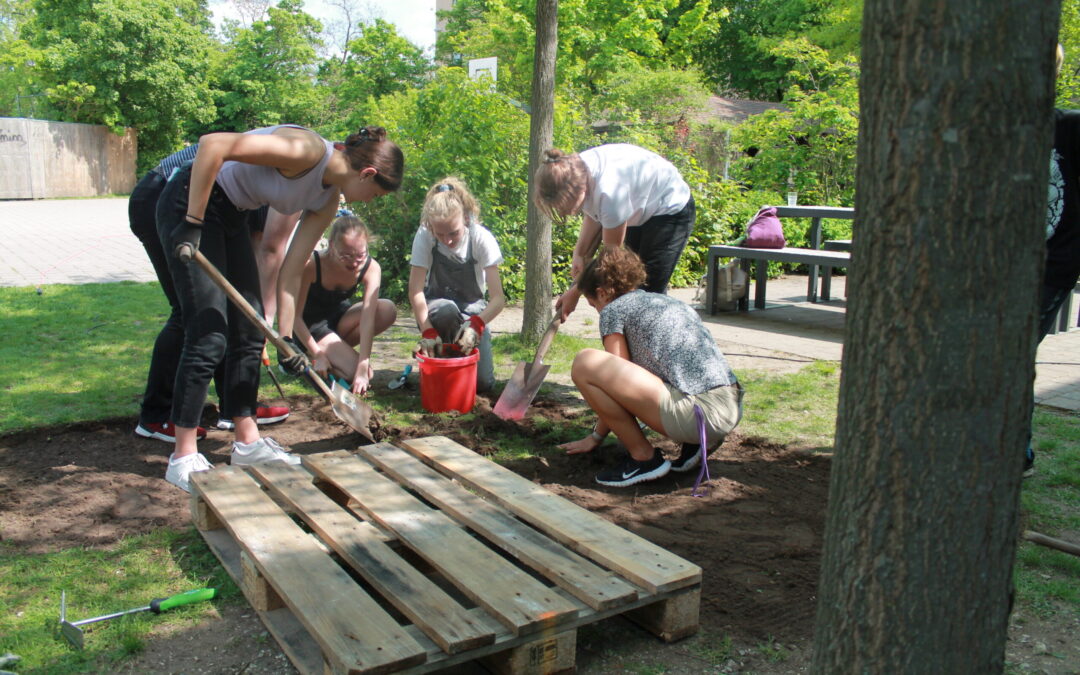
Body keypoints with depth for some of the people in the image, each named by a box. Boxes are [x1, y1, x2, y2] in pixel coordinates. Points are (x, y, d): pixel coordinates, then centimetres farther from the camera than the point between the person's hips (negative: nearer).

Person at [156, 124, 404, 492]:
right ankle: (183, 458, 3)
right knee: (209, 336, -9)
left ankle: (247, 442, 21)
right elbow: (213, 144, -29)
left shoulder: (327, 199, 3)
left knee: (249, 332, 9)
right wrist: (193, 223, -26)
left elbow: (292, 269, 4)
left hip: (231, 216, 9)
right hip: (191, 202, -9)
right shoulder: (309, 151, -23)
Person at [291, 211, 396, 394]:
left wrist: (363, 367, -37)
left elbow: (368, 317, -30)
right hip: (310, 324, -4)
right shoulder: (311, 265, -30)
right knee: (352, 369, -26)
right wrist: (317, 355, -26)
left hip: (338, 315, 5)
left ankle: (338, 349, -3)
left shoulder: (371, 268, -22)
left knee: (387, 310, -24)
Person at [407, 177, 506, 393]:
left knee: (483, 382, -16)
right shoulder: (424, 236, -20)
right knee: (447, 310, -39)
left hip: (472, 309, 0)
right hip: (435, 307, 0)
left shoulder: (482, 238, -21)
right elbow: (415, 290, -23)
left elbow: (498, 298, -26)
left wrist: (475, 326, -44)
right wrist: (427, 331, -37)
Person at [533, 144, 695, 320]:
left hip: (671, 209, -8)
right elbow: (593, 215, 1)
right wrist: (579, 253, -12)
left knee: (649, 292, -13)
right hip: (639, 210, 8)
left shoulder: (610, 191, -41)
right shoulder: (573, 170, -19)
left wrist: (575, 293, -21)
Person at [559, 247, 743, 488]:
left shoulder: (614, 309, 5)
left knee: (585, 364, -8)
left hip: (697, 412, -9)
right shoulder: (668, 301, 28)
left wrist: (596, 436, 19)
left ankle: (643, 458, 0)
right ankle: (695, 443, 13)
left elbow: (618, 377, 6)